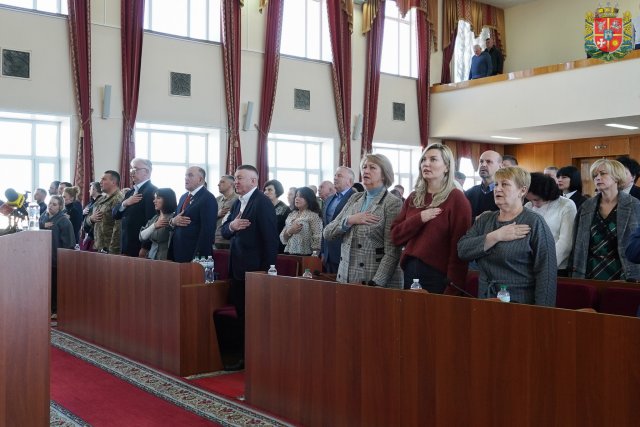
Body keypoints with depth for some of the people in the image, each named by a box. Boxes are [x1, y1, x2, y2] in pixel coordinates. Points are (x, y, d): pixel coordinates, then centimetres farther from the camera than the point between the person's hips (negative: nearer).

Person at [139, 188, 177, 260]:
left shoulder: (172, 218, -10)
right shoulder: (154, 218, 12)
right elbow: (141, 237, 1)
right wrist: (154, 226, -14)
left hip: (164, 259, -6)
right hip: (151, 257, 6)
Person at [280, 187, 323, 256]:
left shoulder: (314, 216, -5)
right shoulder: (291, 215, 13)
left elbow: (317, 239, -10)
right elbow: (282, 238, 11)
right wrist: (290, 231, -8)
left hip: (304, 255, -5)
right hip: (289, 254, 5)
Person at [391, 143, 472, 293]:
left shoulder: (456, 199, -5)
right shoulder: (414, 198, 12)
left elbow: (459, 247, -11)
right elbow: (395, 236, 6)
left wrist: (452, 289, -18)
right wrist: (419, 218, -11)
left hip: (439, 275, -5)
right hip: (410, 271, 5)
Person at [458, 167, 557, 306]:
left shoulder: (534, 223, -7)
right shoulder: (484, 220, 8)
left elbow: (546, 273, -13)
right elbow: (462, 250, -7)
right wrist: (495, 236, -17)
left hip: (520, 305, -4)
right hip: (485, 303, 4)